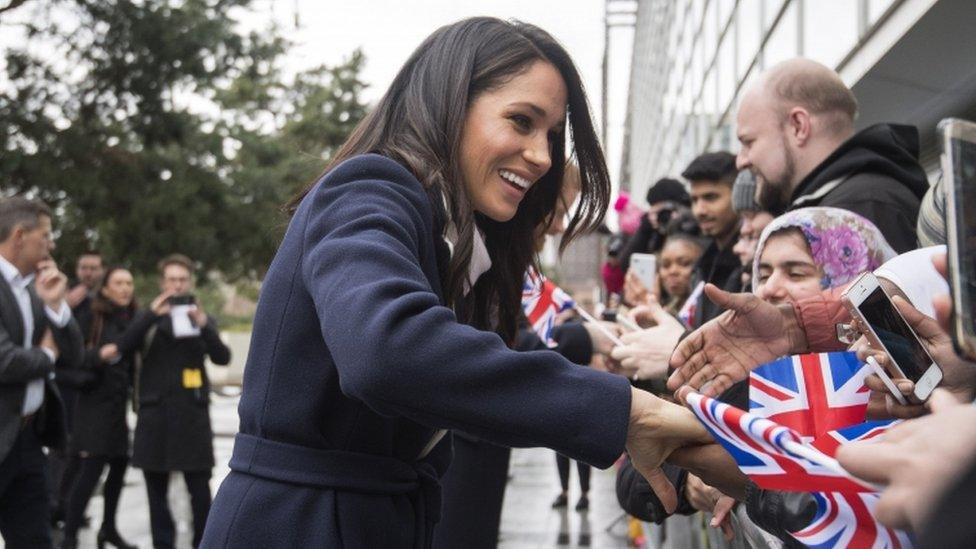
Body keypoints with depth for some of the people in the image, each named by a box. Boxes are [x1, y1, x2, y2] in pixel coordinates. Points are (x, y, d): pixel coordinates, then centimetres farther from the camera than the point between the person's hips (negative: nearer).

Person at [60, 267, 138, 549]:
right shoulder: (92, 319, -6)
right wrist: (98, 355, -23)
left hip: (123, 405, 6)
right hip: (96, 404, -6)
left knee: (119, 466, 10)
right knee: (90, 469, -11)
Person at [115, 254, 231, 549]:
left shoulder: (203, 318, 9)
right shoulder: (148, 318, 10)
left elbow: (222, 358, -5)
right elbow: (123, 347, -7)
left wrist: (204, 326, -22)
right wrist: (151, 315, -19)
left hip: (192, 413, -1)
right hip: (154, 413, 1)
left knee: (200, 488, -4)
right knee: (157, 488, 6)